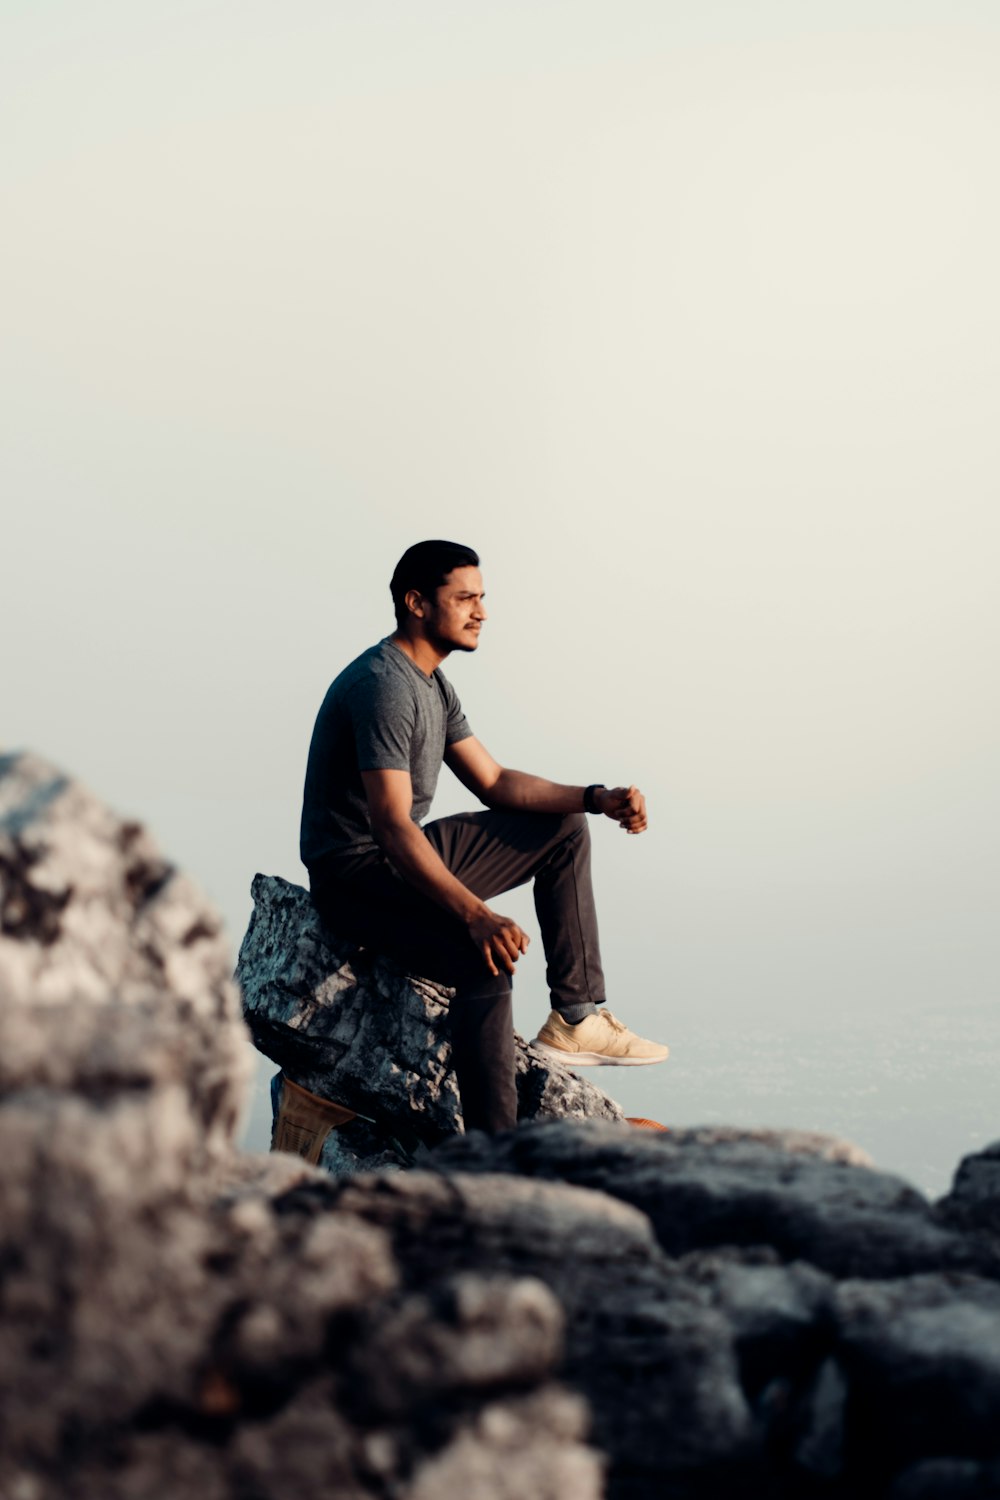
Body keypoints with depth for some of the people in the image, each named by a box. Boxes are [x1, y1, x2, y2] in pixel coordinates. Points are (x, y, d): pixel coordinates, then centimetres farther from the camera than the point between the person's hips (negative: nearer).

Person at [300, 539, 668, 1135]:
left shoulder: (432, 681, 11)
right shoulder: (384, 685, -22)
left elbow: (494, 782, 15)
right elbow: (392, 827, -31)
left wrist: (598, 799, 2)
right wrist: (476, 915, -41)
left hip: (409, 856, 11)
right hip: (356, 872, -11)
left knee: (565, 832, 13)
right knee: (489, 959, -33)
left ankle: (576, 1017, 7)